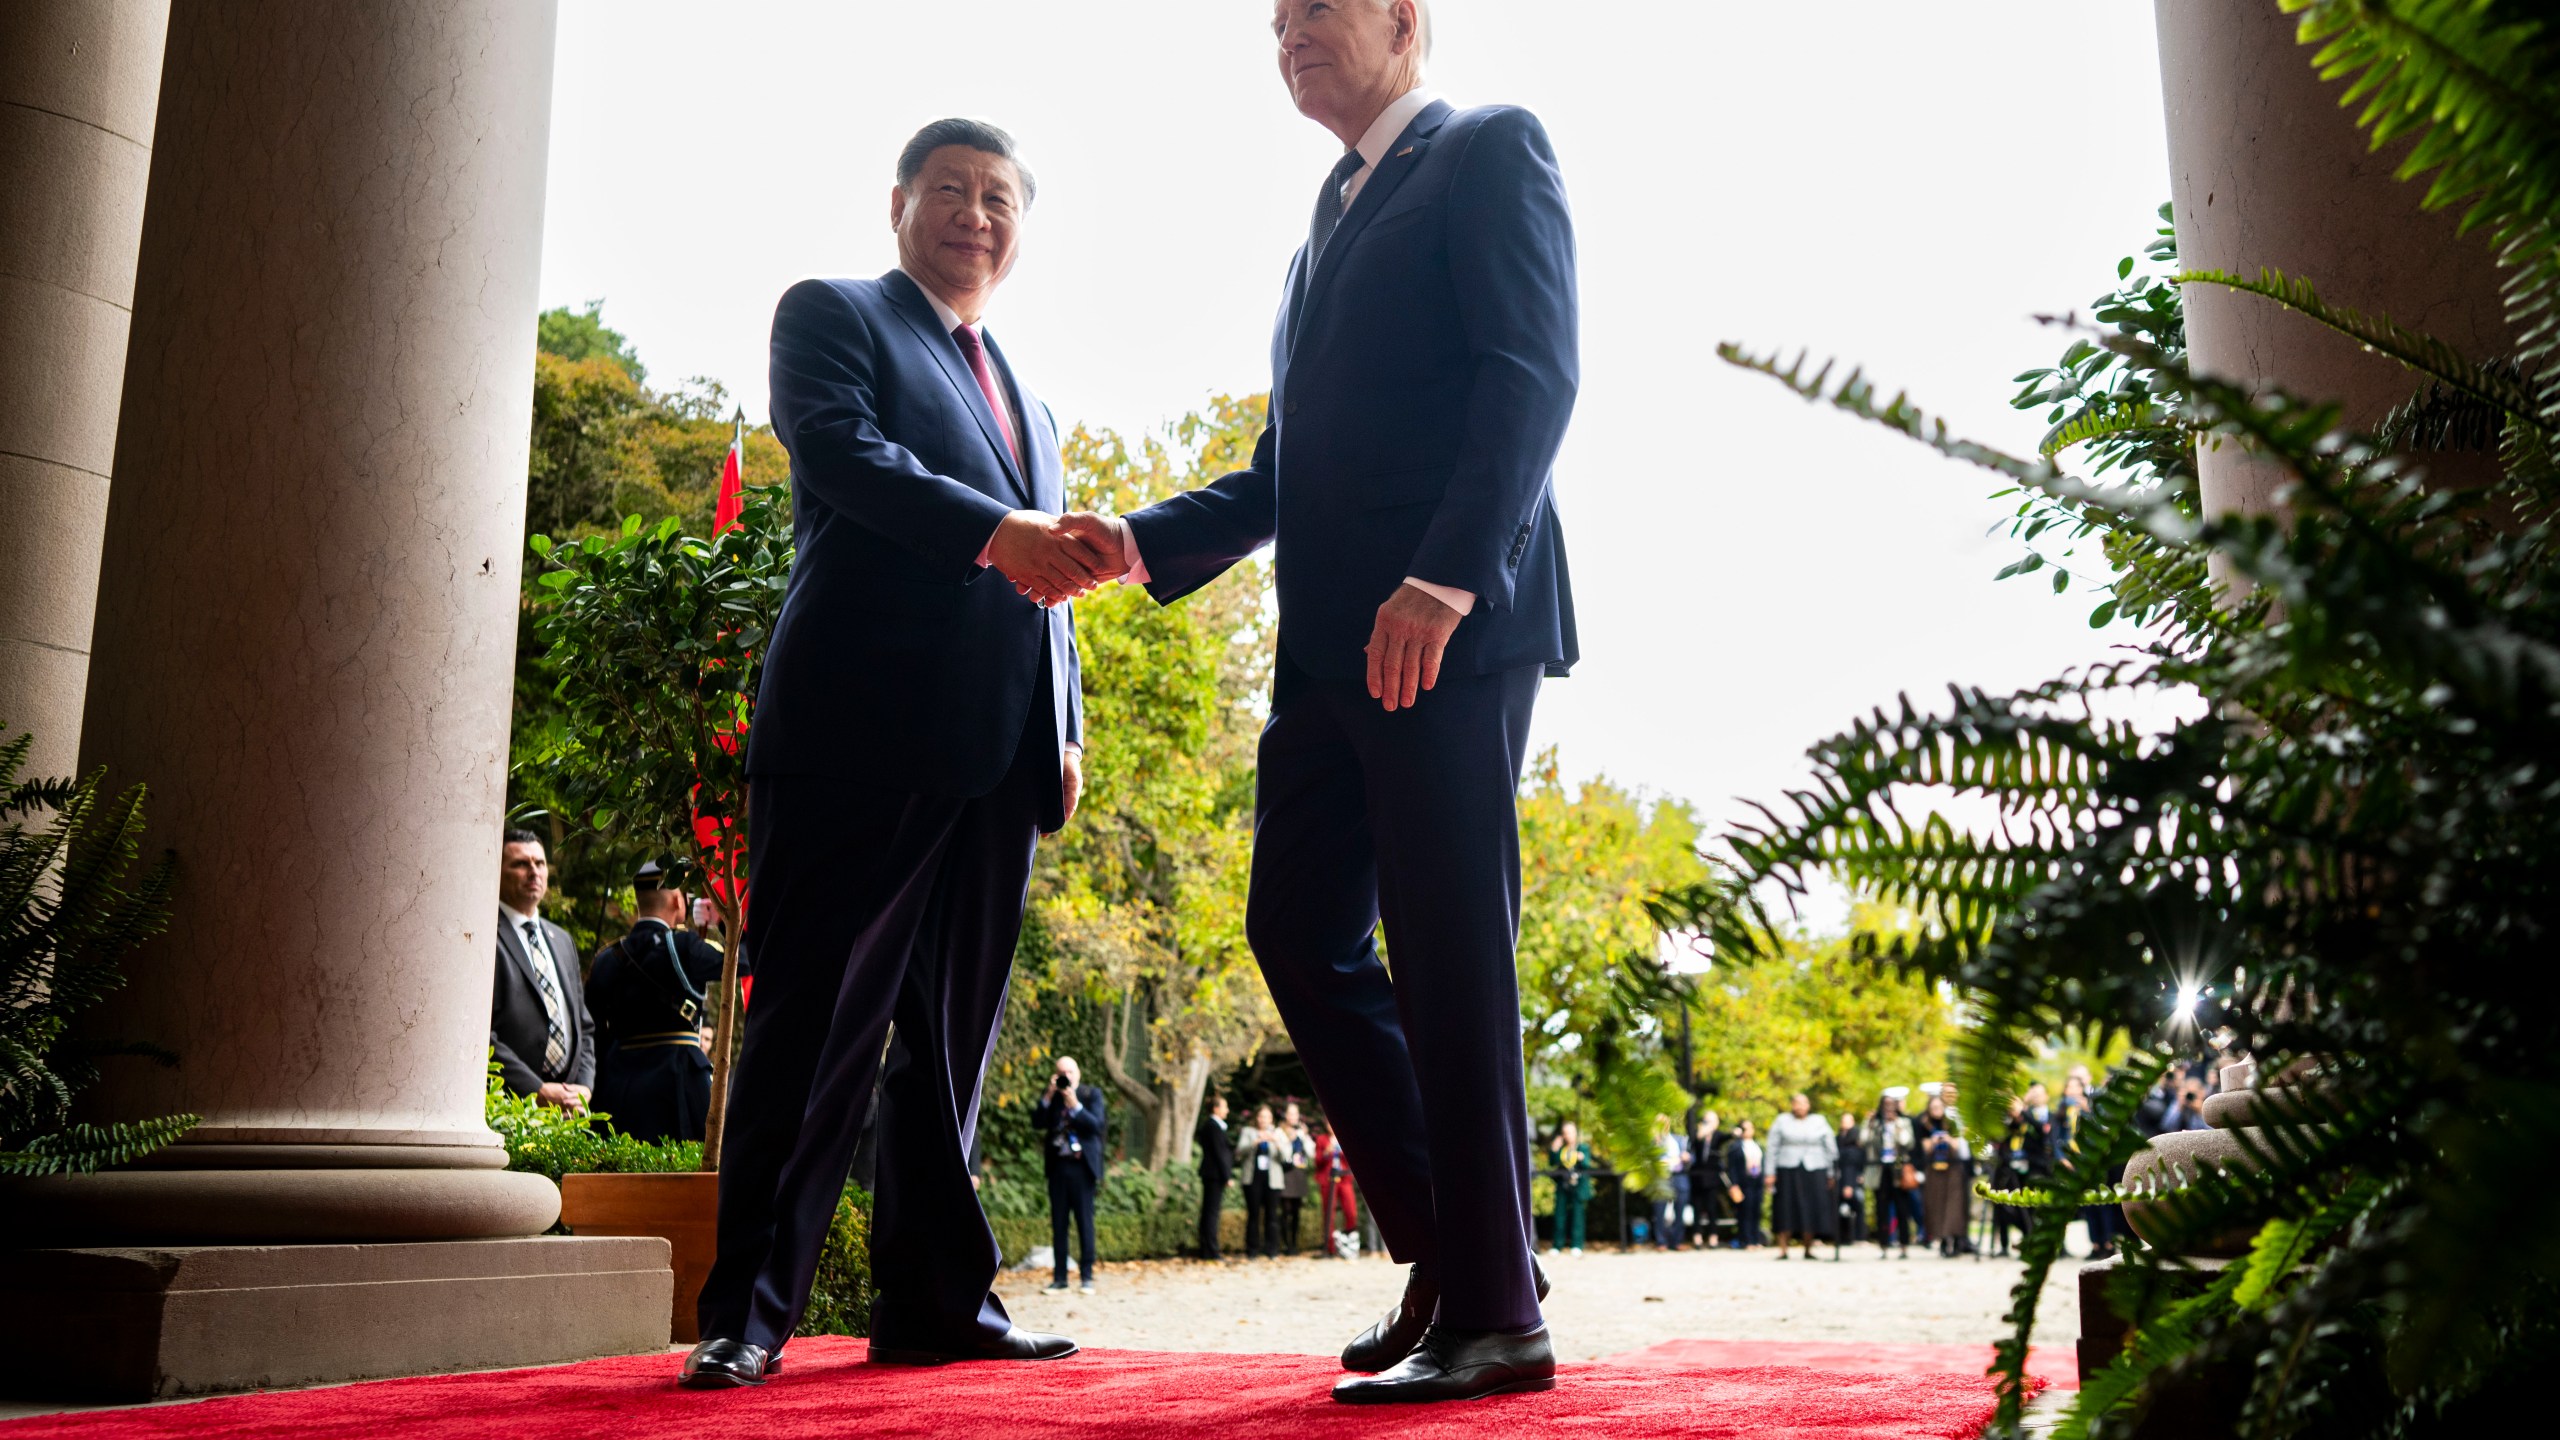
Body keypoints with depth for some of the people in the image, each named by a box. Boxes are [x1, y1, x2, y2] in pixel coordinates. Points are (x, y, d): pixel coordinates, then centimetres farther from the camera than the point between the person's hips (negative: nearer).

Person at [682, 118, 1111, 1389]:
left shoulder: (1030, 404, 28)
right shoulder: (831, 316, 9)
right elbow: (841, 449, -11)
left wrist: (1066, 732, 12)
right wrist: (996, 532, -24)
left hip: (995, 757, 7)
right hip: (859, 732, -6)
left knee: (952, 1037, 8)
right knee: (817, 1023, -6)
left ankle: (937, 1298, 15)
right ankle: (748, 1310, 2)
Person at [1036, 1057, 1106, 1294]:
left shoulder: (1092, 1094, 2)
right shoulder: (1050, 1096, 10)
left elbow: (1096, 1124, -10)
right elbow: (1037, 1123, -1)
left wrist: (1074, 1104, -18)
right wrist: (1049, 1096, -10)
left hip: (1082, 1166, -3)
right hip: (1057, 1166, 3)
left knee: (1084, 1221, -2)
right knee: (1058, 1222, 5)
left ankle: (1087, 1276, 2)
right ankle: (1059, 1276, 9)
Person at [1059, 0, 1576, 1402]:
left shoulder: (1489, 149, 5)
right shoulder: (1329, 216, 27)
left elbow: (1534, 378, -11)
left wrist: (1442, 579, -23)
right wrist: (1146, 541, 10)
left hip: (1452, 624, -8)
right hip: (1328, 643, 8)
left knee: (1447, 957, -8)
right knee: (1298, 929, 5)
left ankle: (1495, 1313, 2)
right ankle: (1439, 1248, 17)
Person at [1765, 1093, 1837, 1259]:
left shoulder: (1820, 1122, 11)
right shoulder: (1781, 1121, 8)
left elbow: (1830, 1148, 12)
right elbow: (1773, 1148, 6)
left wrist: (1831, 1174, 7)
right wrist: (1770, 1172, -1)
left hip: (1814, 1171, 1)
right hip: (1788, 1171, -1)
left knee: (1811, 1210, -1)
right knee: (1787, 1210, -4)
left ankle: (1808, 1249, 9)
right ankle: (1783, 1250, -1)